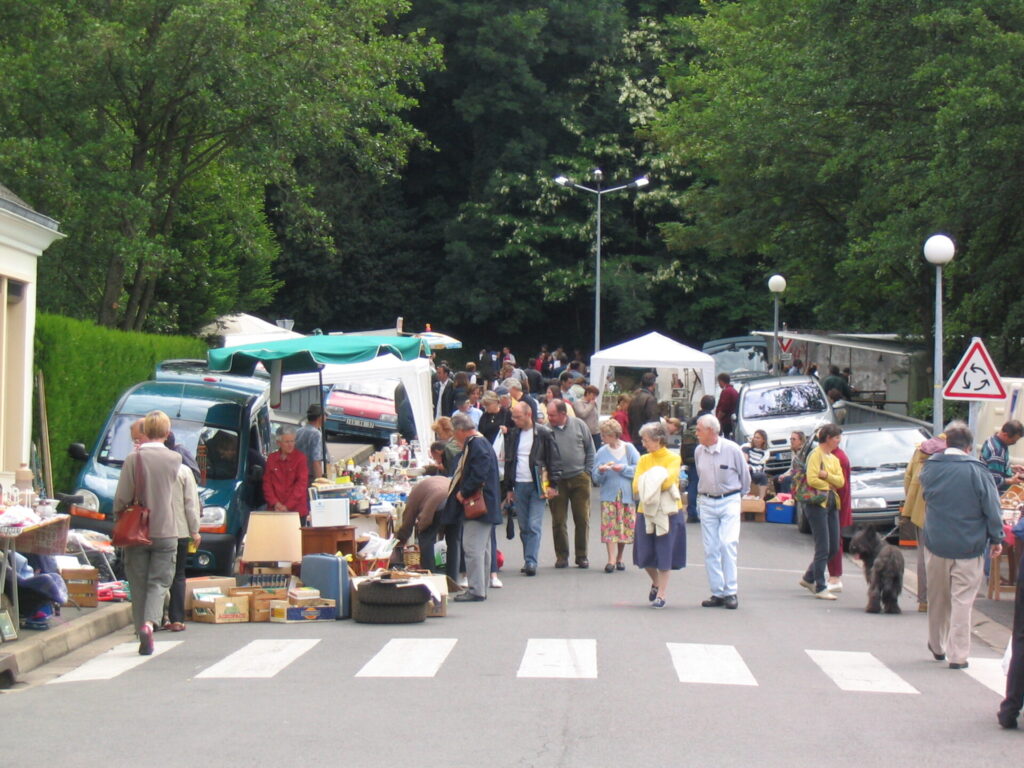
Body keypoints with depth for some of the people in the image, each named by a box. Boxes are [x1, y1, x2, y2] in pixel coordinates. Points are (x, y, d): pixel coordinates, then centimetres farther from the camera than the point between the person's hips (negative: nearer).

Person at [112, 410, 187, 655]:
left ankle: (144, 638, 9)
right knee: (159, 582, 5)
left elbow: (122, 497, -8)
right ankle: (149, 623, -20)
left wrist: (119, 520, 10)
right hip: (166, 532, 1)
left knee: (138, 585, 9)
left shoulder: (134, 459, -9)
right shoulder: (175, 459, -3)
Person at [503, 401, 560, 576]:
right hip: (519, 486, 5)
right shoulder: (513, 435, 10)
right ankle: (529, 561, 11)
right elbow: (508, 461, 17)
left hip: (537, 486, -5)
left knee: (534, 526, -9)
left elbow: (553, 459, -2)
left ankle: (531, 562, -11)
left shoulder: (544, 433, -3)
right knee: (524, 527, 6)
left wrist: (552, 485, -7)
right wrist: (508, 488, 14)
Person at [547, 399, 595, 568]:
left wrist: (587, 471, 3)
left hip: (579, 479, 1)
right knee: (558, 520, 3)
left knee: (582, 519, 4)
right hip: (557, 482, -1)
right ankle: (561, 556, 14)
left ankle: (582, 555, 15)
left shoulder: (579, 425, 0)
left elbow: (590, 449, 9)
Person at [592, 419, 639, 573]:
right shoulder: (602, 452, 6)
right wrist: (601, 471, -15)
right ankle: (611, 559, -13)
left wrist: (623, 468, -14)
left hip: (627, 495, 0)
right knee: (609, 526, -11)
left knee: (625, 527, 5)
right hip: (609, 495, 0)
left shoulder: (629, 449, 2)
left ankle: (619, 558, 19)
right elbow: (595, 477, 5)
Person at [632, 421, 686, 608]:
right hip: (646, 511, 4)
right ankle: (656, 582, 33)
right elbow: (636, 486, -3)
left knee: (664, 554, -1)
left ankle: (661, 594, 8)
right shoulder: (643, 460, 8)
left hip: (667, 512, -4)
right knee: (645, 555, 5)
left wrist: (648, 486, -15)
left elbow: (668, 480, -18)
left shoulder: (673, 459, -3)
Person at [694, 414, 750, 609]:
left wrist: (739, 494, 13)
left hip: (729, 501, -4)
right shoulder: (699, 451, 1)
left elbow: (745, 476, 3)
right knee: (710, 549, 3)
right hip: (706, 503, 4)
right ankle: (717, 592, 9)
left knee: (728, 544, -14)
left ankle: (731, 592, -8)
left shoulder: (732, 449, -11)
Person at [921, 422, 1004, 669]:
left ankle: (937, 646, 33)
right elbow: (992, 508, -8)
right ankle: (958, 655, 0)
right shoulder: (977, 471, -12)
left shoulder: (929, 467, -1)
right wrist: (996, 538, 2)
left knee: (937, 598, 18)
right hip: (968, 547, -3)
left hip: (936, 544, 3)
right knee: (962, 600, 1)